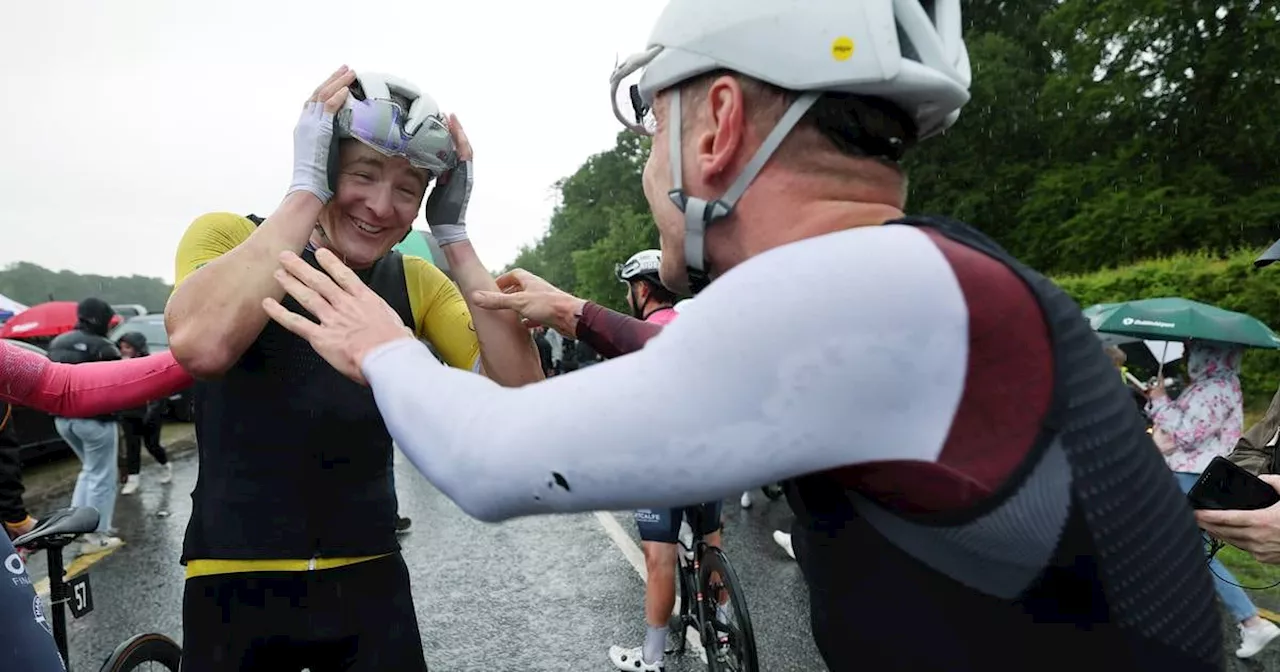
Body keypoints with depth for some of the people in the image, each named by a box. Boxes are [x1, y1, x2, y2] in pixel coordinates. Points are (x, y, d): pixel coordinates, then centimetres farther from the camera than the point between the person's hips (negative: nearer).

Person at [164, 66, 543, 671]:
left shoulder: (417, 282, -1)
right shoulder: (228, 235, -9)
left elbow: (521, 392, -15)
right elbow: (201, 347, -32)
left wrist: (453, 234, -16)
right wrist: (306, 189, -26)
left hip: (370, 579, 3)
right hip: (236, 583, -2)